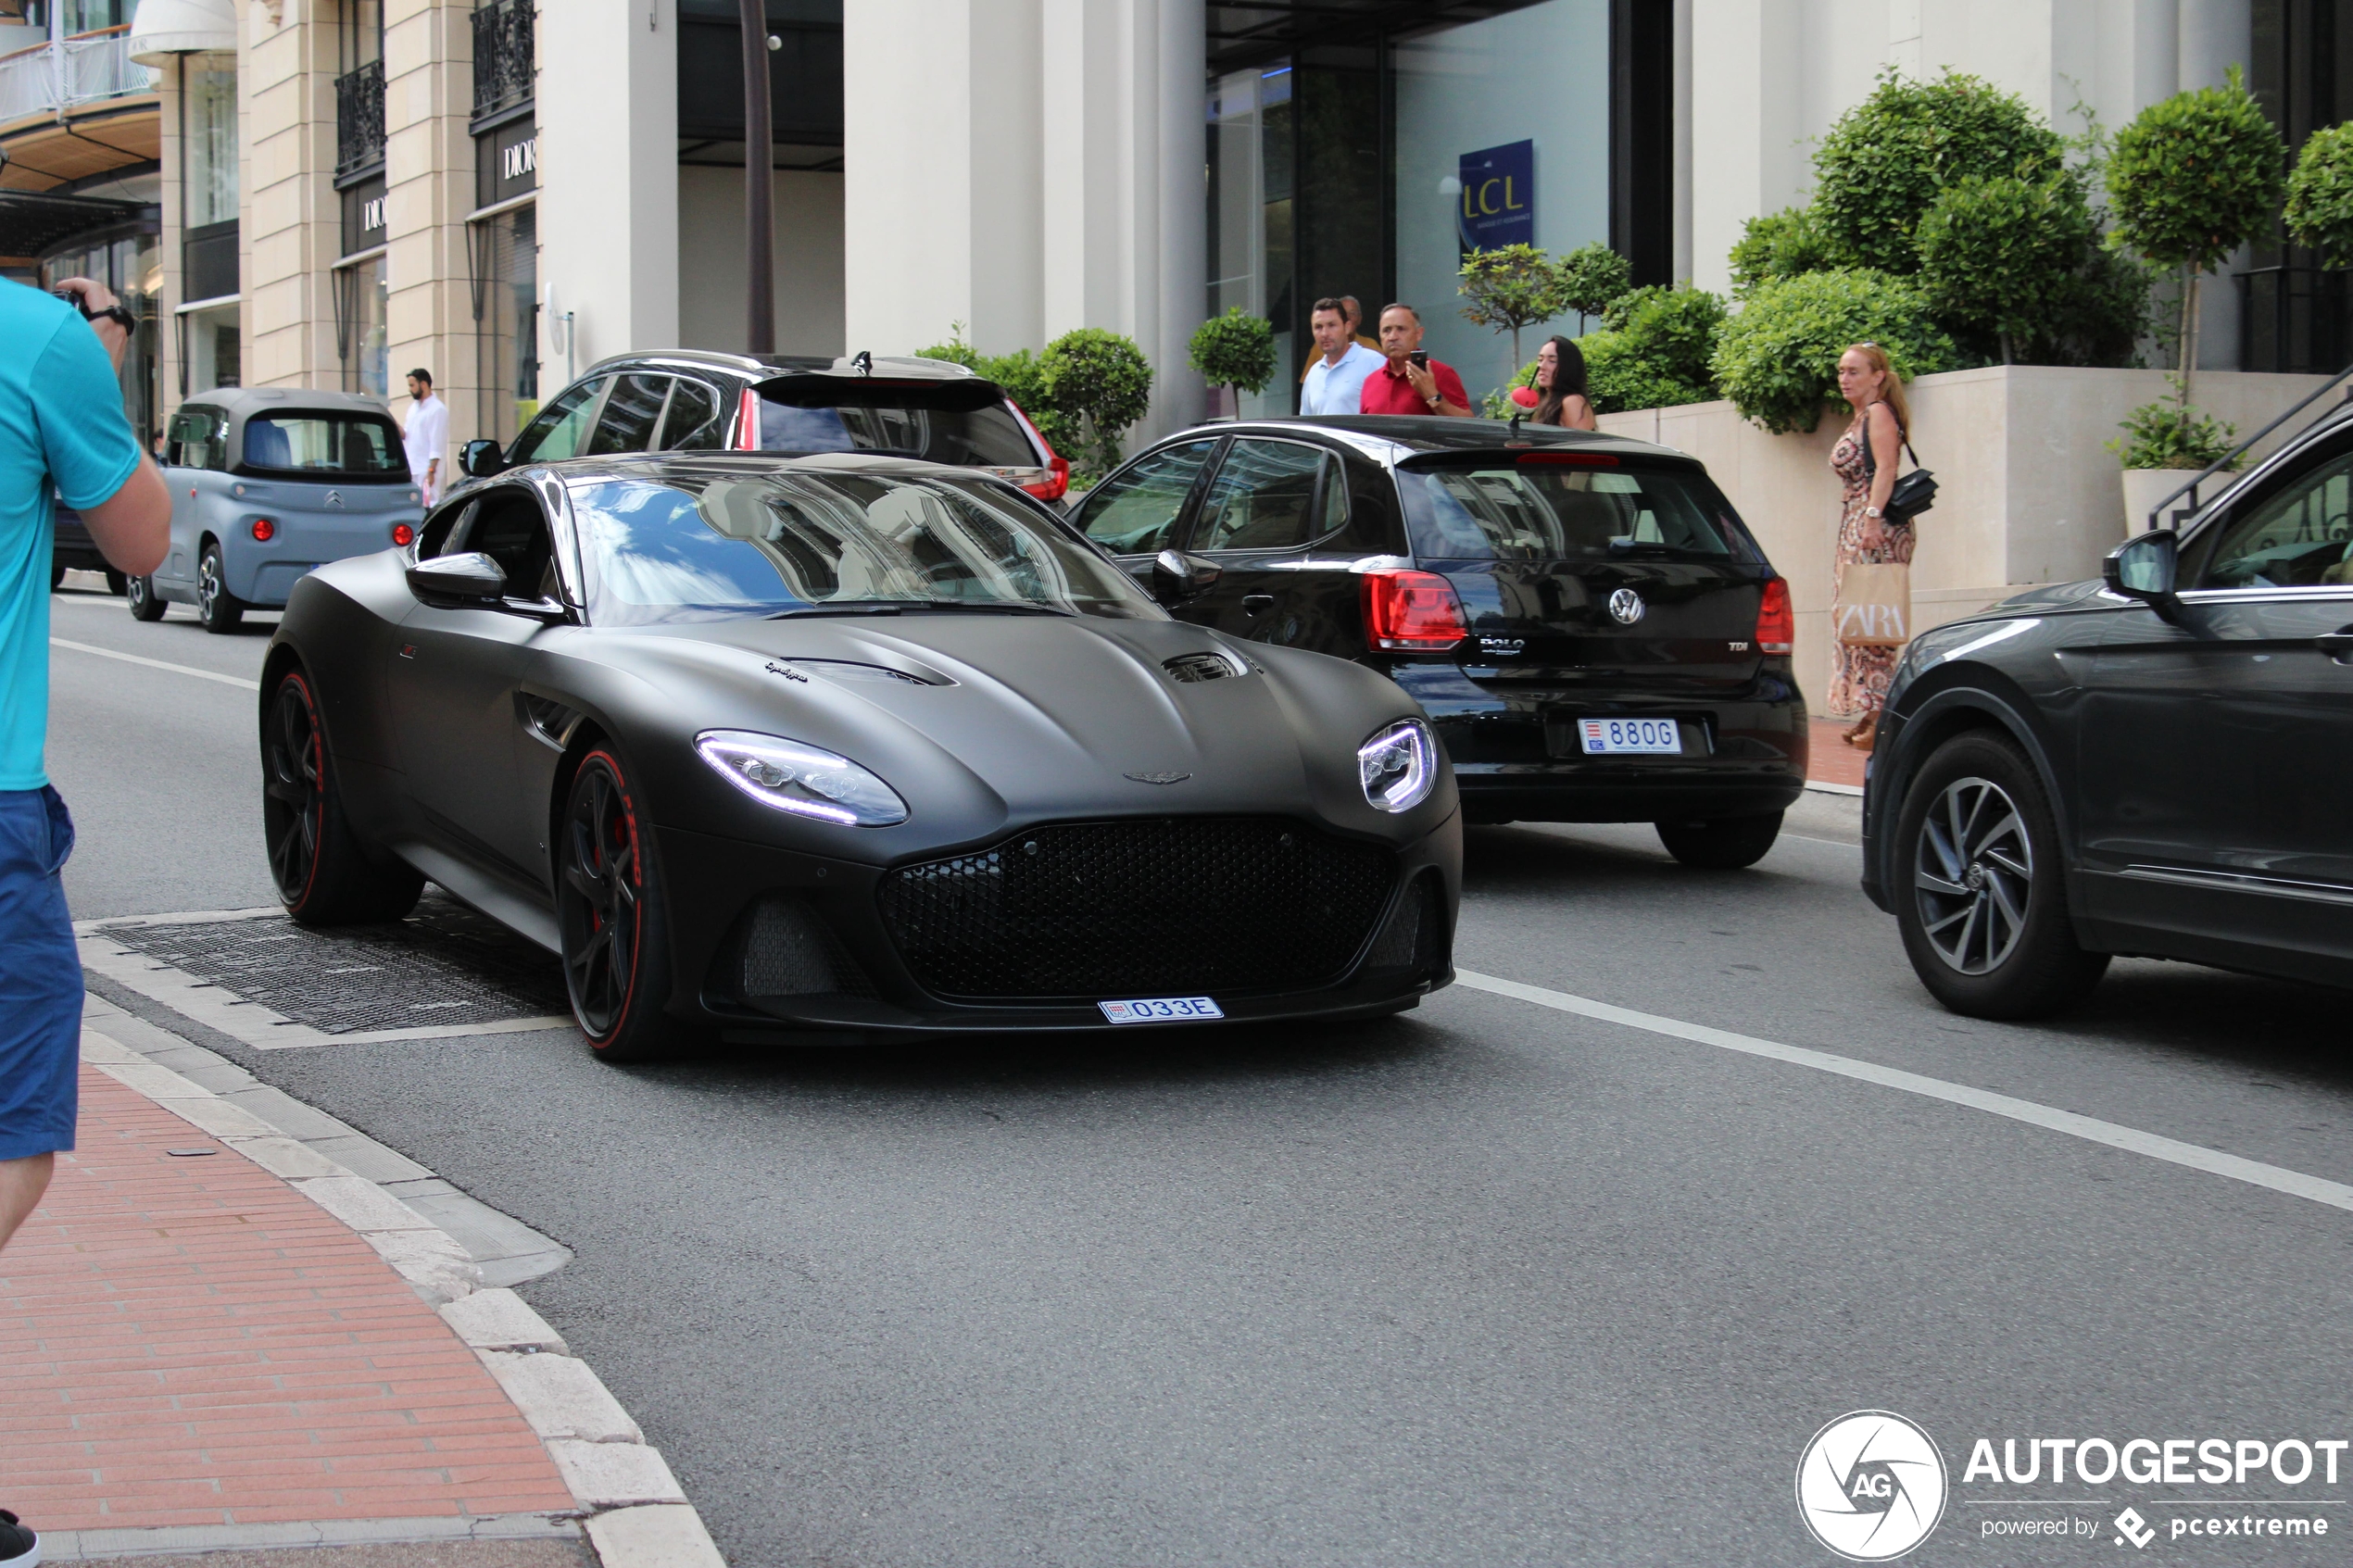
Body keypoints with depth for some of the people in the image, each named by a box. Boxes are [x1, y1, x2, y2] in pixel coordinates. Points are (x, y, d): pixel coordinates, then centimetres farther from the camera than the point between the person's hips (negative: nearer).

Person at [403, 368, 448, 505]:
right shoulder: (414, 408, 17)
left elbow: (437, 445, -14)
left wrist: (431, 471, -19)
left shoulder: (437, 409, -9)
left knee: (429, 506, -9)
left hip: (426, 470, -8)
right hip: (411, 470, 8)